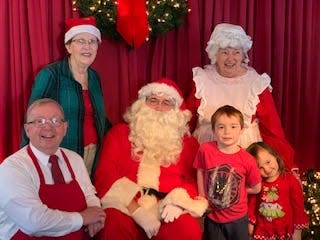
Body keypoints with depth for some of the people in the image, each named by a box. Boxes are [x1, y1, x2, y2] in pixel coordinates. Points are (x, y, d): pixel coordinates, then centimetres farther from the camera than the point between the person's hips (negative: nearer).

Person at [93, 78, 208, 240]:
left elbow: (194, 180, 8)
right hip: (126, 205, 0)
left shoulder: (187, 142, 18)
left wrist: (177, 202, -15)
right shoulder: (119, 133, 14)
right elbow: (105, 174, 2)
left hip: (168, 208, 1)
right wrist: (135, 210, -12)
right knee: (115, 227, -34)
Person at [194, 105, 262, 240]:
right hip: (212, 218, 0)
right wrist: (202, 198, 1)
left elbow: (256, 188, -2)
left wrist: (235, 189, -4)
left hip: (238, 219, 0)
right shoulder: (205, 150, -15)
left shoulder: (247, 160, -17)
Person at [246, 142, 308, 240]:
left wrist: (298, 231, -3)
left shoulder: (290, 180, -12)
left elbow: (298, 206, -7)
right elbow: (252, 203, 4)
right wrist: (251, 223, 6)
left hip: (285, 231, -2)